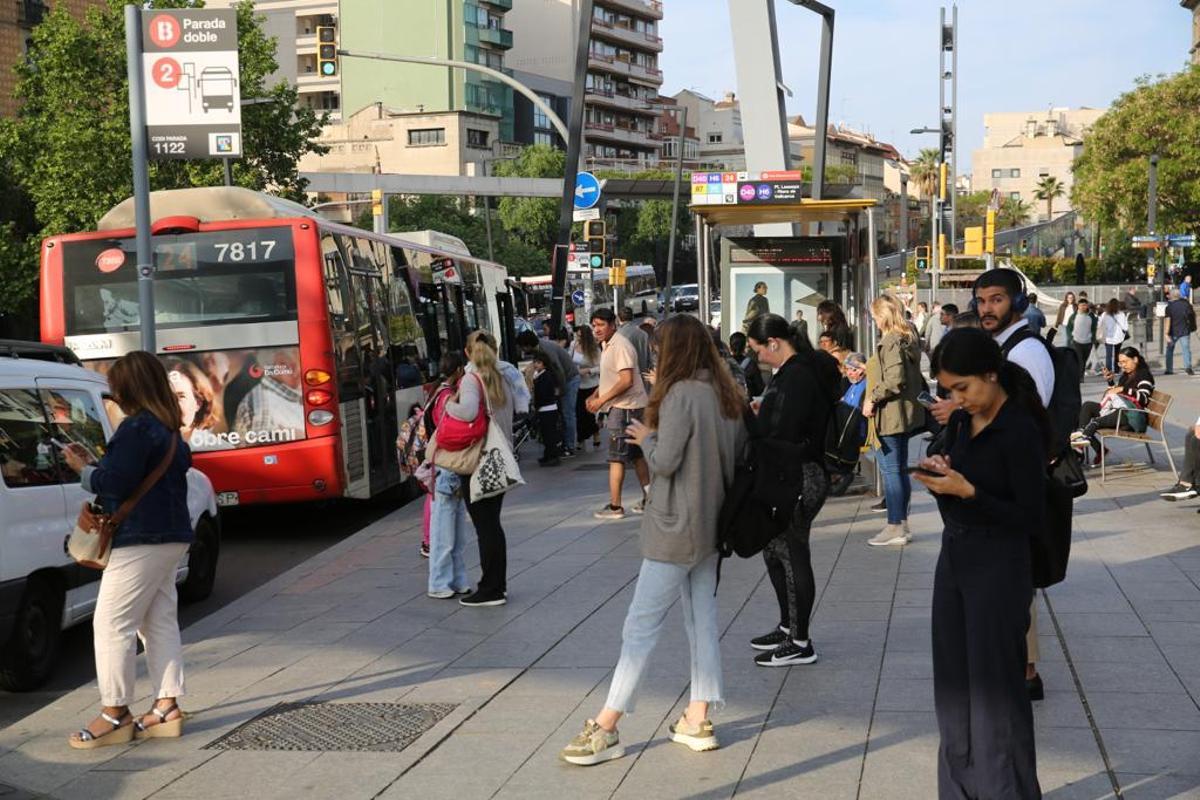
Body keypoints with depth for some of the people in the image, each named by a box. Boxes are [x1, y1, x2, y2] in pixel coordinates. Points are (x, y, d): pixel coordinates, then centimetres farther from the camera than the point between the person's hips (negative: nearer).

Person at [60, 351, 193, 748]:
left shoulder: (136, 428, -17)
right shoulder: (167, 428, 14)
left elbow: (114, 483, -20)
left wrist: (83, 469, -2)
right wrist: (95, 464, 15)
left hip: (140, 540, -10)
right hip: (170, 537, 10)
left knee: (111, 624, -4)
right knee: (159, 622, 12)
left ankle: (115, 715, -1)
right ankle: (167, 707, 13)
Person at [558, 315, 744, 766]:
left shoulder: (681, 395, -18)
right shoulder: (726, 395, 6)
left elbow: (664, 461, -19)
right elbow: (737, 455, 11)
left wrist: (646, 437, -1)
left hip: (675, 529, -8)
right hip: (711, 526, 8)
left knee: (641, 626, -5)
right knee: (703, 619, 12)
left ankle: (605, 730, -1)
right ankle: (698, 720, 17)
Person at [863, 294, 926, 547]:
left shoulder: (891, 341, -18)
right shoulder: (909, 338, 12)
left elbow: (895, 379, -26)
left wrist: (872, 398, -16)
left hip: (891, 414, -10)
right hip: (907, 412, 10)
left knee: (891, 470, -4)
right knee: (901, 469, 15)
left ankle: (895, 527, -1)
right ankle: (902, 523, 21)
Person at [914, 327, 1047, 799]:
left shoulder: (1020, 432, -16)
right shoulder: (960, 423, 6)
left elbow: (1032, 518, -16)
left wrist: (968, 491, -22)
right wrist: (938, 478, -6)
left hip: (999, 570, -8)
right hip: (953, 561, 8)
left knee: (995, 689, 1)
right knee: (954, 684, 14)